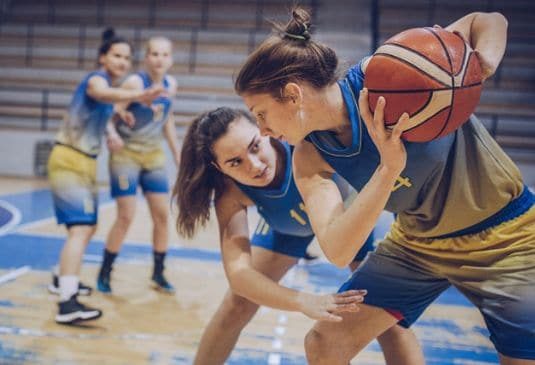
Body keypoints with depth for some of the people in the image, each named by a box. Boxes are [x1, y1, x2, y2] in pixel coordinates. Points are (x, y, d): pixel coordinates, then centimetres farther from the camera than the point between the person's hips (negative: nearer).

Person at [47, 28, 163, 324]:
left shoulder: (108, 83, 13)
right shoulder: (97, 79, -15)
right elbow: (105, 94, -42)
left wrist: (120, 114, 12)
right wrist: (137, 96, -62)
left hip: (86, 163, 10)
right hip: (68, 161, -10)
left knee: (88, 227, 20)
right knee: (80, 228, -22)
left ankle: (63, 281, 36)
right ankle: (67, 304, -28)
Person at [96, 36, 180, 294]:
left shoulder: (171, 85, 0)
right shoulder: (135, 83, -18)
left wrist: (177, 155, 14)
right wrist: (112, 134, -42)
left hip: (154, 156, 6)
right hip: (127, 155, -6)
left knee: (162, 215, 4)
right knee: (126, 217, -7)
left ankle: (158, 274, 20)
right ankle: (104, 273, 12)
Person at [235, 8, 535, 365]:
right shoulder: (309, 158, -11)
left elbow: (490, 21, -11)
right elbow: (337, 251, -25)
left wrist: (478, 69, -34)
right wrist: (388, 168, -39)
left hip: (505, 239, -3)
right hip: (416, 243, 4)